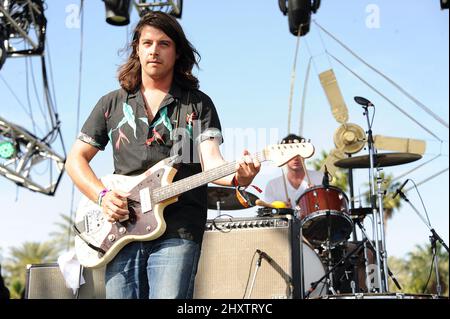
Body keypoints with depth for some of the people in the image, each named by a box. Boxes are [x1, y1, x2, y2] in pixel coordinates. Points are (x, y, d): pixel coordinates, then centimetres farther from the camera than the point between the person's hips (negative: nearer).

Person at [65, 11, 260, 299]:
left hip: (177, 231, -2)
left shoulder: (198, 103, 8)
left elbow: (210, 160, -5)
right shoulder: (112, 103, 15)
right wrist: (102, 195, -3)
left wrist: (236, 176, -28)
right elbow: (76, 159, 15)